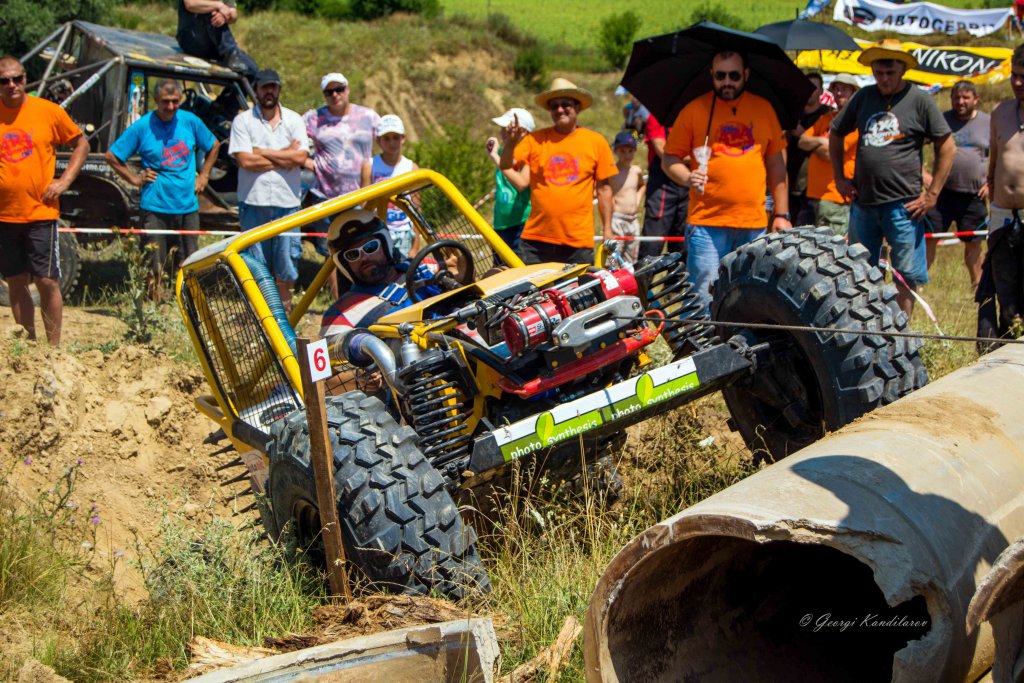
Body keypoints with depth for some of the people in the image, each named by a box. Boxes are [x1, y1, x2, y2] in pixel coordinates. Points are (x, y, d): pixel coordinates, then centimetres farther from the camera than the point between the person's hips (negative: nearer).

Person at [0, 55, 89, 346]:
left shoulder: (49, 111, -2)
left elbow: (81, 144, 9)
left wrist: (64, 181, -1)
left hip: (41, 212, -2)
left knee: (47, 281, -3)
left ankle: (54, 347, 6)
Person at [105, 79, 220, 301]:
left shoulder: (190, 121, 4)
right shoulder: (142, 127, -3)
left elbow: (213, 146, 22)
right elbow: (110, 156, 4)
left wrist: (203, 176, 13)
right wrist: (134, 178, -1)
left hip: (187, 206, 3)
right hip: (155, 208, -3)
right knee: (154, 267, -4)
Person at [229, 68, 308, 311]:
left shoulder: (294, 120, 8)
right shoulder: (243, 121, 2)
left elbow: (301, 157, -7)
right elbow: (245, 161, -10)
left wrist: (262, 152, -8)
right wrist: (284, 158, -7)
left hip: (287, 201, 1)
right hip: (253, 200, -1)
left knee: (287, 257, 4)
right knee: (256, 261, 2)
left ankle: (285, 307, 17)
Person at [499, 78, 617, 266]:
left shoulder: (596, 142, 4)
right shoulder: (535, 139, 4)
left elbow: (603, 188, 7)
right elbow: (505, 166, -3)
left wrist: (607, 231, 5)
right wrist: (511, 142, -23)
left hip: (579, 242, -1)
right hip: (536, 240, 1)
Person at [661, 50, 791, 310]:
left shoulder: (764, 109, 12)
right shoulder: (694, 110, 3)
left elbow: (776, 164, 16)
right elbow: (669, 159, 5)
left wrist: (782, 214, 12)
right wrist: (687, 178, -16)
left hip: (754, 226, 3)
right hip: (706, 223, -3)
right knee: (706, 301, -7)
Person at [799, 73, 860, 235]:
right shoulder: (827, 118, 19)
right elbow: (802, 141, 11)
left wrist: (812, 145, 5)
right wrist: (820, 141, -8)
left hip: (835, 197, -8)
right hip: (814, 193, 8)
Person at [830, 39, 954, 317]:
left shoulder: (919, 100, -4)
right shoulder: (863, 97, 7)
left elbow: (947, 147, -2)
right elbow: (835, 134, 20)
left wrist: (932, 195, -6)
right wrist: (839, 178, 13)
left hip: (903, 204, -4)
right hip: (863, 202, 4)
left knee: (906, 275, 0)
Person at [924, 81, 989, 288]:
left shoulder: (988, 123, 6)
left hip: (974, 195, 1)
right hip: (943, 192, -1)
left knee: (973, 242, 9)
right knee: (929, 237, -5)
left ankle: (978, 283, 22)